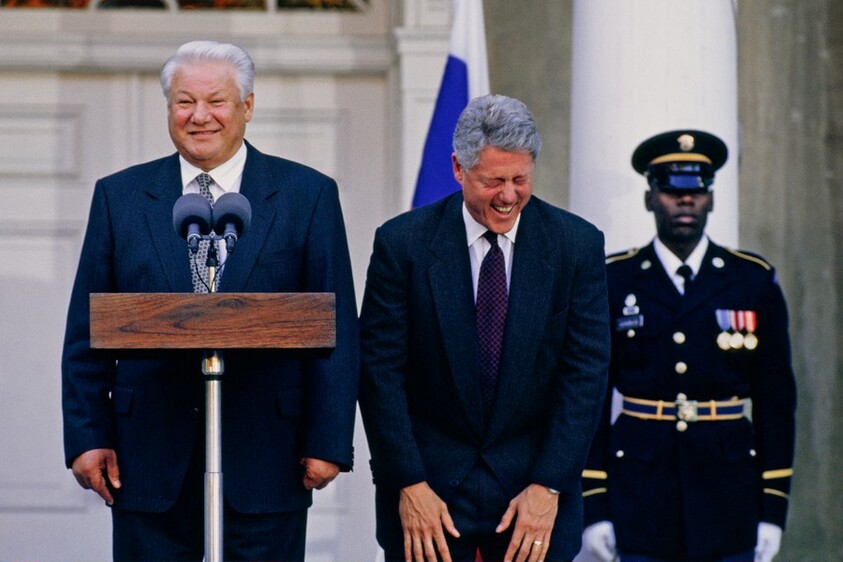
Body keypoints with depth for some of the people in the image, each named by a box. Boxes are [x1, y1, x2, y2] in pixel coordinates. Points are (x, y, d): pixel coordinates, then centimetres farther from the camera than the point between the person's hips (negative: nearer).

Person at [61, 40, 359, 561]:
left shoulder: (308, 195, 4)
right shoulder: (119, 196, 9)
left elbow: (337, 331, 0)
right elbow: (87, 332, 8)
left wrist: (328, 442, -7)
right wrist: (87, 437, -1)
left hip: (265, 462, -1)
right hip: (149, 459, 1)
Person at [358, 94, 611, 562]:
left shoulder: (578, 246, -2)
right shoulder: (403, 243, -5)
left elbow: (586, 372, -3)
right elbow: (381, 371, -4)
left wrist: (548, 488, -9)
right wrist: (409, 485, -11)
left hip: (537, 488, 1)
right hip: (429, 484, -1)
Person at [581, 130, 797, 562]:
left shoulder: (755, 282, 5)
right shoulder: (612, 282, 3)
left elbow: (776, 400, 6)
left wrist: (773, 508, 1)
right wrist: (594, 506, -2)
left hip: (728, 501, 1)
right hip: (642, 500, -1)